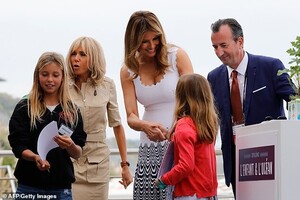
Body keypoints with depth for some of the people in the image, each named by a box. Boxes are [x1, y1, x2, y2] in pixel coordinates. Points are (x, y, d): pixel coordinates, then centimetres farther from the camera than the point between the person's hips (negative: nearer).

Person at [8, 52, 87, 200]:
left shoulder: (72, 111, 6)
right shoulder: (24, 107, 1)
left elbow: (78, 154, 4)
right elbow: (18, 146, -4)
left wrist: (71, 146, -18)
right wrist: (35, 157, -23)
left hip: (62, 188, 2)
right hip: (30, 187, -2)